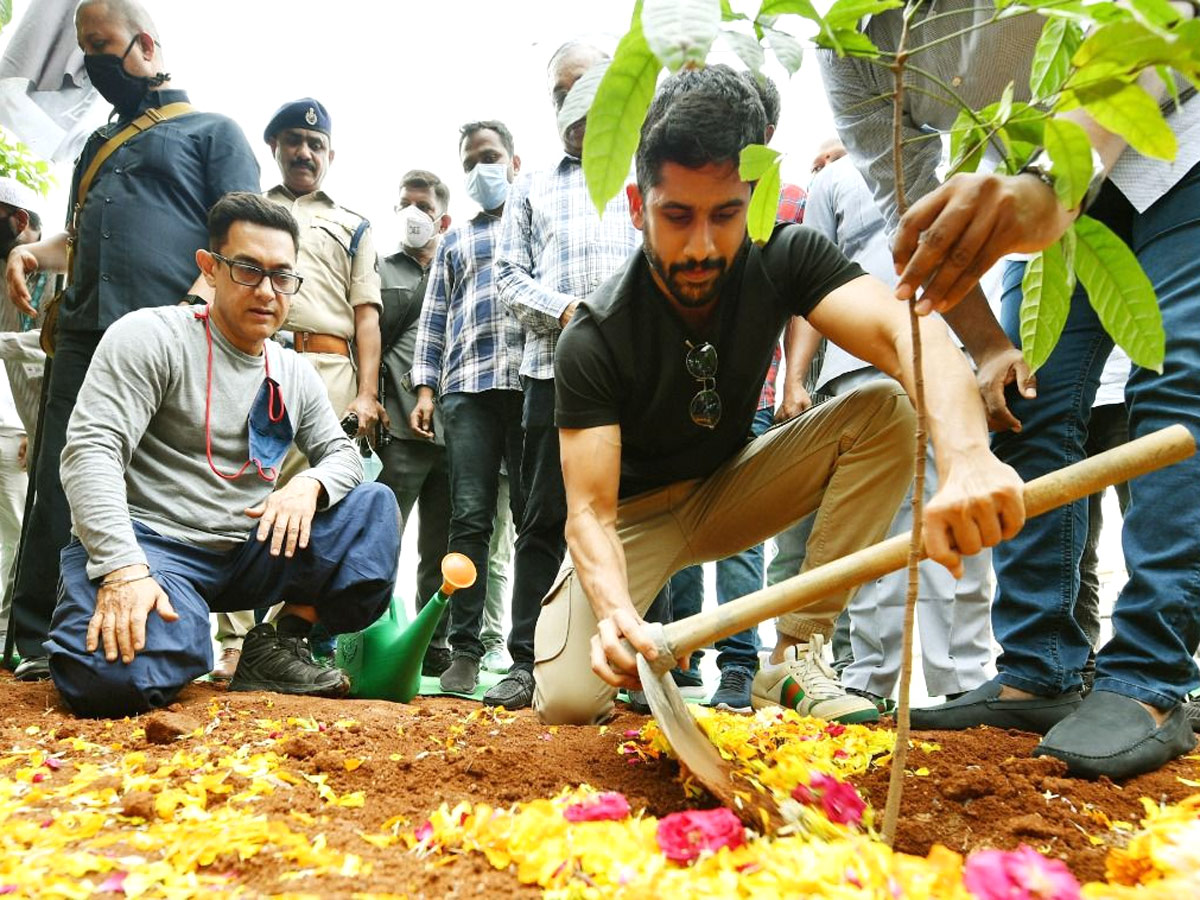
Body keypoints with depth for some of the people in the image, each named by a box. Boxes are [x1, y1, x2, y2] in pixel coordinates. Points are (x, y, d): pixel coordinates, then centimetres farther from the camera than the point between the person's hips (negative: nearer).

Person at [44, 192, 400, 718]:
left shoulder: (297, 375, 11)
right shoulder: (150, 337, -7)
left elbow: (343, 453, 14)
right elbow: (91, 451, -16)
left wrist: (309, 484, -13)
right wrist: (123, 567, -29)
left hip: (247, 553, 6)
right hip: (150, 544, -5)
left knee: (374, 505, -9)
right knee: (117, 674, -34)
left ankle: (279, 647, -7)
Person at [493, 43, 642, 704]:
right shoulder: (532, 189, 22)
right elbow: (509, 276, 12)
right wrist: (567, 312, -6)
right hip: (553, 368, 1)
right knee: (544, 518, 0)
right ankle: (526, 660, 5)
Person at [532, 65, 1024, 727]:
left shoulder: (784, 257, -17)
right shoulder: (594, 339, -24)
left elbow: (905, 330, -35)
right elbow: (590, 510, -27)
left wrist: (966, 457, -56)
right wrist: (615, 610, -50)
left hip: (727, 492, 4)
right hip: (635, 514, -3)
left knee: (886, 410, -21)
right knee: (568, 701, -27)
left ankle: (793, 661, -17)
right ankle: (637, 655, 12)